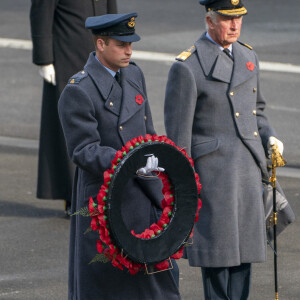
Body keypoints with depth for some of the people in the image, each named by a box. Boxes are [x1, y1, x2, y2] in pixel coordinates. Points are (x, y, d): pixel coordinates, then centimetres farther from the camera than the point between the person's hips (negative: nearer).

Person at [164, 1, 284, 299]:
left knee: (244, 249, 9)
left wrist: (269, 138, 3)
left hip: (248, 170, 6)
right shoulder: (187, 67, -11)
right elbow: (177, 134, -9)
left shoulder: (248, 57, 10)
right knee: (218, 249, -1)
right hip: (213, 171, -6)